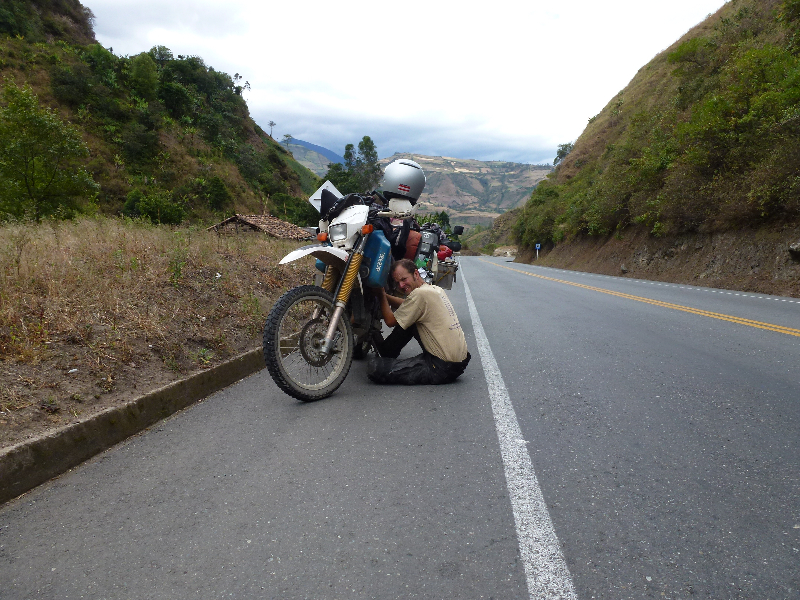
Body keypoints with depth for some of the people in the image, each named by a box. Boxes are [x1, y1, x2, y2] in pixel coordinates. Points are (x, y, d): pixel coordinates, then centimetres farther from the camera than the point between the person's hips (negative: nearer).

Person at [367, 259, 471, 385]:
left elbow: (390, 321, -5)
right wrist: (383, 294, 22)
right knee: (407, 320, 23)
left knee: (374, 367, -14)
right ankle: (386, 352, 34)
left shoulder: (420, 293, -17)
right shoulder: (436, 289, 10)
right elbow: (406, 304, 27)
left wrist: (381, 295, 8)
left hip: (443, 368, -9)